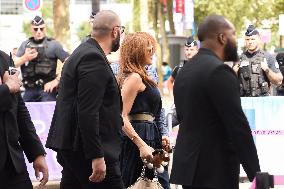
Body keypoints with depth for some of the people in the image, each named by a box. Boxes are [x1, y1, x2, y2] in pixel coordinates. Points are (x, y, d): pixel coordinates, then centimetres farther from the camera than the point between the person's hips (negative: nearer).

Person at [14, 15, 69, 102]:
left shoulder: (53, 44, 1)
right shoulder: (25, 45, 13)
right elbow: (15, 64, 9)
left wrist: (57, 80, -8)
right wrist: (25, 58, -10)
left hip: (46, 89, -4)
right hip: (29, 89, 4)